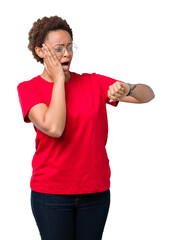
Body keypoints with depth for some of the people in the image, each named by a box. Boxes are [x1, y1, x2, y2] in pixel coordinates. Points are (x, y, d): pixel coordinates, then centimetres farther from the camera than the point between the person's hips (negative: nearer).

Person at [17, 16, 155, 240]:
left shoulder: (92, 83, 4)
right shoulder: (28, 88, -3)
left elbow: (148, 94, -3)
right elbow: (54, 128, -20)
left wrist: (127, 89, -26)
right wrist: (58, 78, -12)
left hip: (96, 190, 2)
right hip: (51, 192, -2)